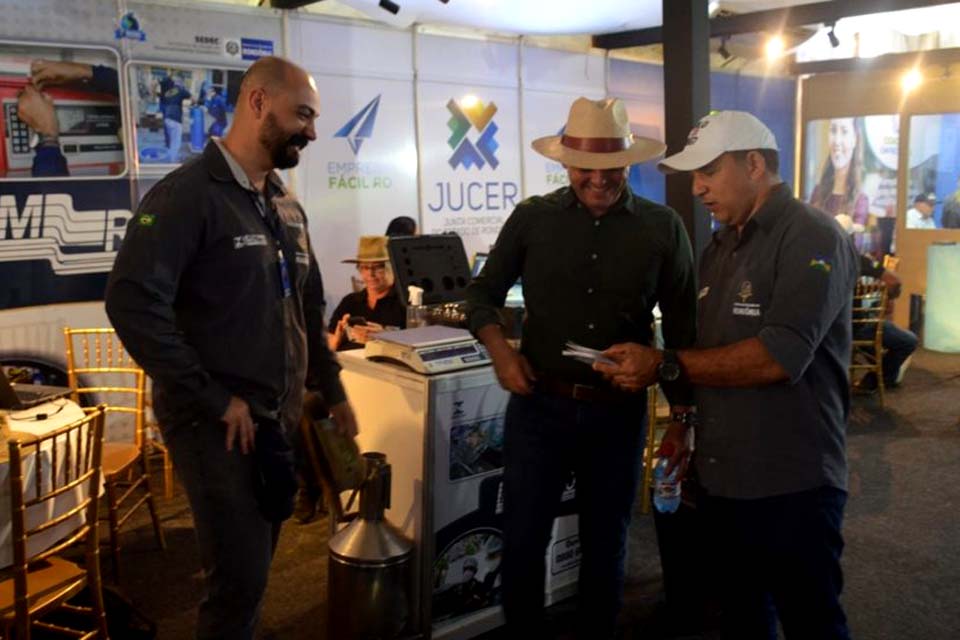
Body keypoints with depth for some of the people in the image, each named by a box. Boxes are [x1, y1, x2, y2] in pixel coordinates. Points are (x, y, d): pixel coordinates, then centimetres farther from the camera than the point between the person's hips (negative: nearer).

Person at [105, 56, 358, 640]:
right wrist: (214, 400, -20)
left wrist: (332, 390, 18)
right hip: (219, 424, -7)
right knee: (241, 578, -3)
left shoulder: (287, 206, 12)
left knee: (255, 568, 17)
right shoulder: (188, 194, -13)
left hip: (281, 420, 7)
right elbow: (132, 303, -23)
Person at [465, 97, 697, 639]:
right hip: (539, 406, 0)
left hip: (619, 412, 0)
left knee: (606, 544, 16)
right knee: (522, 541, 7)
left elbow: (683, 329, 2)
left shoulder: (664, 228, -3)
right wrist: (500, 351, -10)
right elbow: (484, 292, 8)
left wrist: (682, 415, 1)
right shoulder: (532, 218, -2)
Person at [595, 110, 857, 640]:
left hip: (790, 485, -7)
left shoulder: (813, 240, -13)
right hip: (719, 478, 7)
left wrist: (665, 366, -22)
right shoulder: (719, 248, 12)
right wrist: (682, 421, 10)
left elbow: (778, 357, -25)